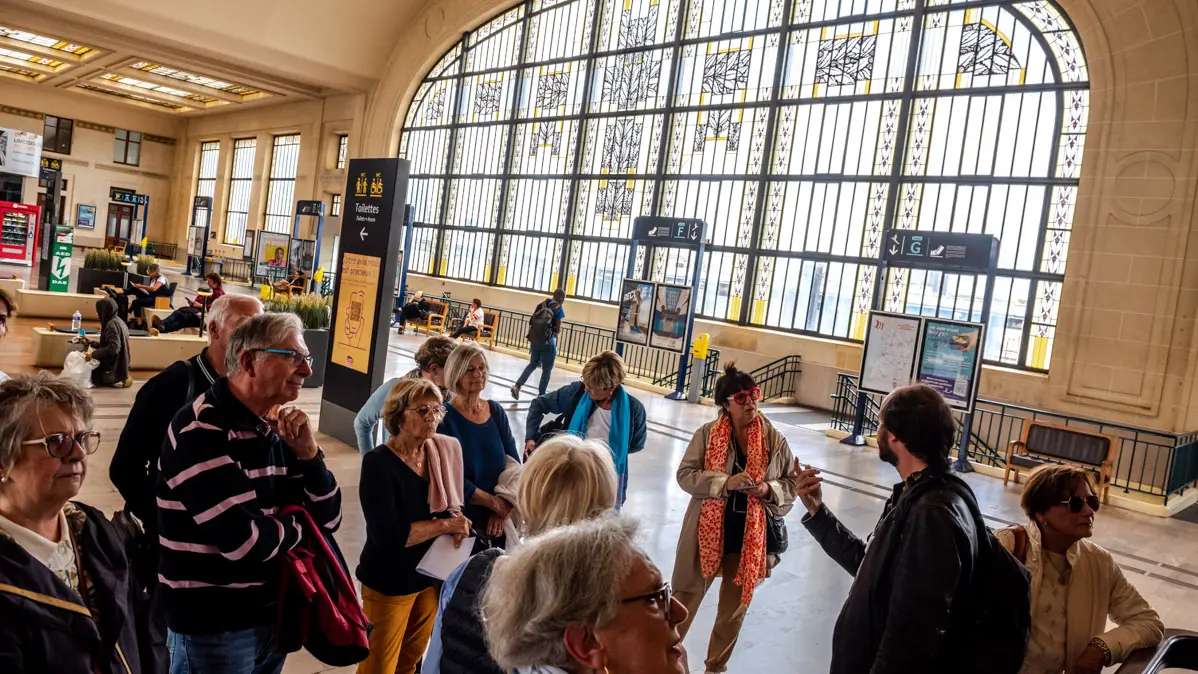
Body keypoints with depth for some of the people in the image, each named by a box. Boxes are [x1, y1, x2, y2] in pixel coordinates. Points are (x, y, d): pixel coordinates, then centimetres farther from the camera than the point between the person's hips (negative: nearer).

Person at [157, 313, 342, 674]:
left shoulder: (275, 428, 2)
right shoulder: (200, 430, -22)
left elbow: (328, 518, 3)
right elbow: (244, 540, -29)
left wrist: (308, 453, -13)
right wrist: (295, 523, -9)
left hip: (273, 616, 7)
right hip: (212, 626, -7)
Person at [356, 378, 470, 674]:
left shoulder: (442, 453, -4)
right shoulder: (378, 462, -21)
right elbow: (387, 534, -28)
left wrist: (456, 524, -11)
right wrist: (444, 525, -22)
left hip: (431, 576, 6)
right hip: (389, 583, -5)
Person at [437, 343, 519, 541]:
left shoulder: (496, 411, 2)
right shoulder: (444, 417, -13)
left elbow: (514, 462, 1)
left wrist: (503, 510, -10)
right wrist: (495, 503, -14)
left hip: (496, 520, 4)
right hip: (460, 521, -4)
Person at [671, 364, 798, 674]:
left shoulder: (775, 440, -5)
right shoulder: (707, 434, -9)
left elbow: (792, 483, 4)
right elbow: (685, 474, -10)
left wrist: (768, 489, -18)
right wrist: (725, 481, -24)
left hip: (749, 539, 2)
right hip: (708, 535, -2)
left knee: (734, 609, 19)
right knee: (684, 603, 13)